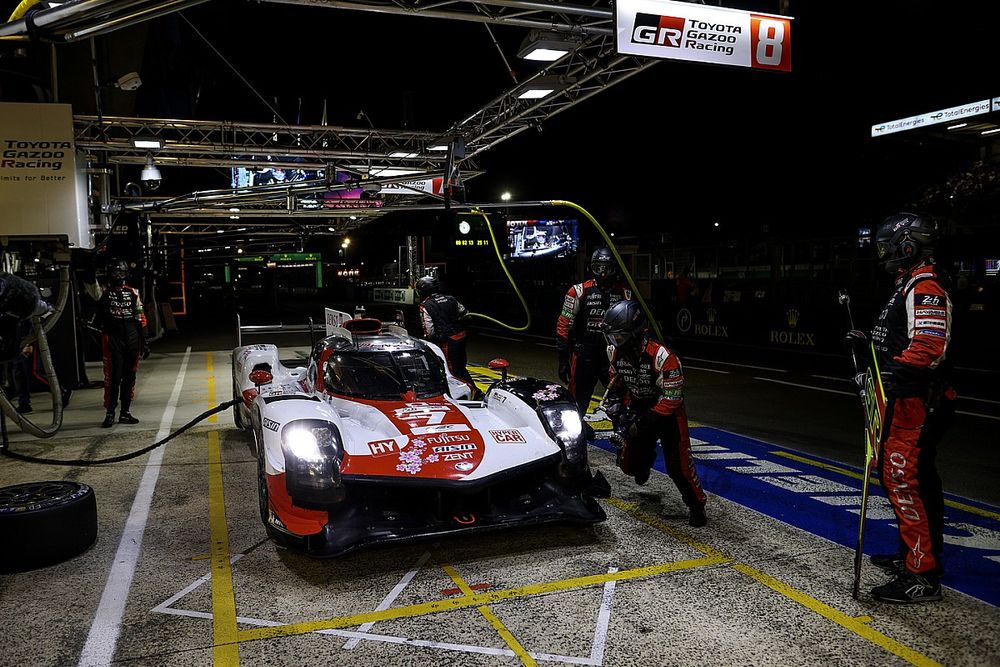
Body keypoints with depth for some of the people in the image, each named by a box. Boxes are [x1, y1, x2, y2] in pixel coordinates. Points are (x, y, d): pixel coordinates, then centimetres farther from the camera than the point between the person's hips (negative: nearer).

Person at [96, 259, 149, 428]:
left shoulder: (133, 293, 11)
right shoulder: (103, 293, 7)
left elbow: (140, 318, 12)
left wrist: (144, 342, 10)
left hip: (132, 340, 3)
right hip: (112, 340, -3)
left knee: (129, 376, 7)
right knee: (113, 376, -8)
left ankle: (125, 412, 15)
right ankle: (110, 413, 0)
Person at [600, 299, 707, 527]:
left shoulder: (663, 356, -31)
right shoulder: (615, 352, -11)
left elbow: (671, 399, -27)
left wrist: (642, 422, -28)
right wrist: (615, 404, -7)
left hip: (668, 411, -5)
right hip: (638, 407, 5)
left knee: (678, 465, -11)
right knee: (630, 464, 4)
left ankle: (696, 505, 12)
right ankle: (646, 456, 40)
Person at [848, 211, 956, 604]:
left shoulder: (926, 286, -15)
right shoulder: (912, 285, 18)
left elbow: (929, 344, -28)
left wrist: (898, 369, -38)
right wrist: (872, 342, 35)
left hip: (915, 400, -11)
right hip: (910, 398, 11)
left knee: (902, 480, -12)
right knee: (917, 479, 19)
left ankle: (923, 576, -7)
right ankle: (916, 555, 32)